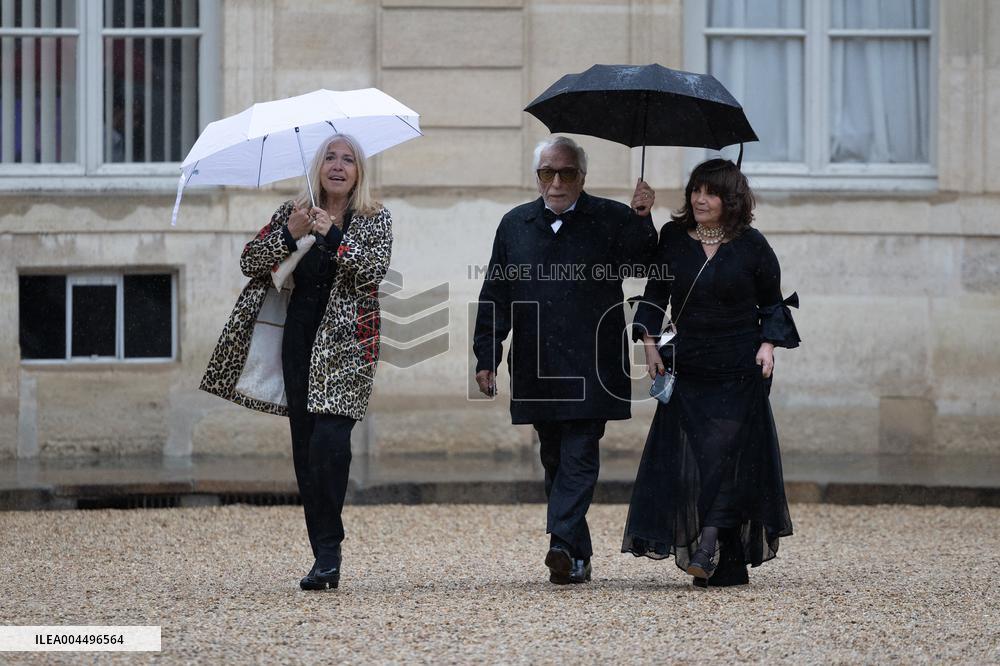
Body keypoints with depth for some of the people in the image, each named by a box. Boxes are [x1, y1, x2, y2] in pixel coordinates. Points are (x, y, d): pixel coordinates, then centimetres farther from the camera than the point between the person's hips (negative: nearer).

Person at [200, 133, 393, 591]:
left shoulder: (374, 220, 5)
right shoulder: (292, 213, 12)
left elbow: (375, 270, -11)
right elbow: (250, 262, 5)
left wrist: (332, 235, -19)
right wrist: (290, 234, -9)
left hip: (345, 344, -4)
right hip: (298, 341, 4)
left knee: (329, 441, -18)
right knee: (305, 450, 1)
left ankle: (328, 554, -12)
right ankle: (325, 556, 7)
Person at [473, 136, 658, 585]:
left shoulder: (610, 220, 3)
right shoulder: (515, 225, 12)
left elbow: (643, 262, -11)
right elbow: (495, 296, 12)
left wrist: (642, 221, -28)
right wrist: (485, 358, 6)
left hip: (591, 368, -4)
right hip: (537, 371, 4)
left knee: (578, 457, -11)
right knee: (555, 462, 8)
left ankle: (563, 544, -19)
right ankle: (577, 557, 16)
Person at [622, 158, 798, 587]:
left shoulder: (751, 245, 0)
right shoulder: (673, 239, 6)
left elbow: (773, 302, 9)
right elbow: (655, 295, 12)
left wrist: (769, 344, -6)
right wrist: (650, 344, 0)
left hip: (740, 370, -2)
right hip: (687, 367, 2)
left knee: (725, 452, -12)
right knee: (686, 458, -5)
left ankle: (708, 548, -16)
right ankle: (727, 565, 0)